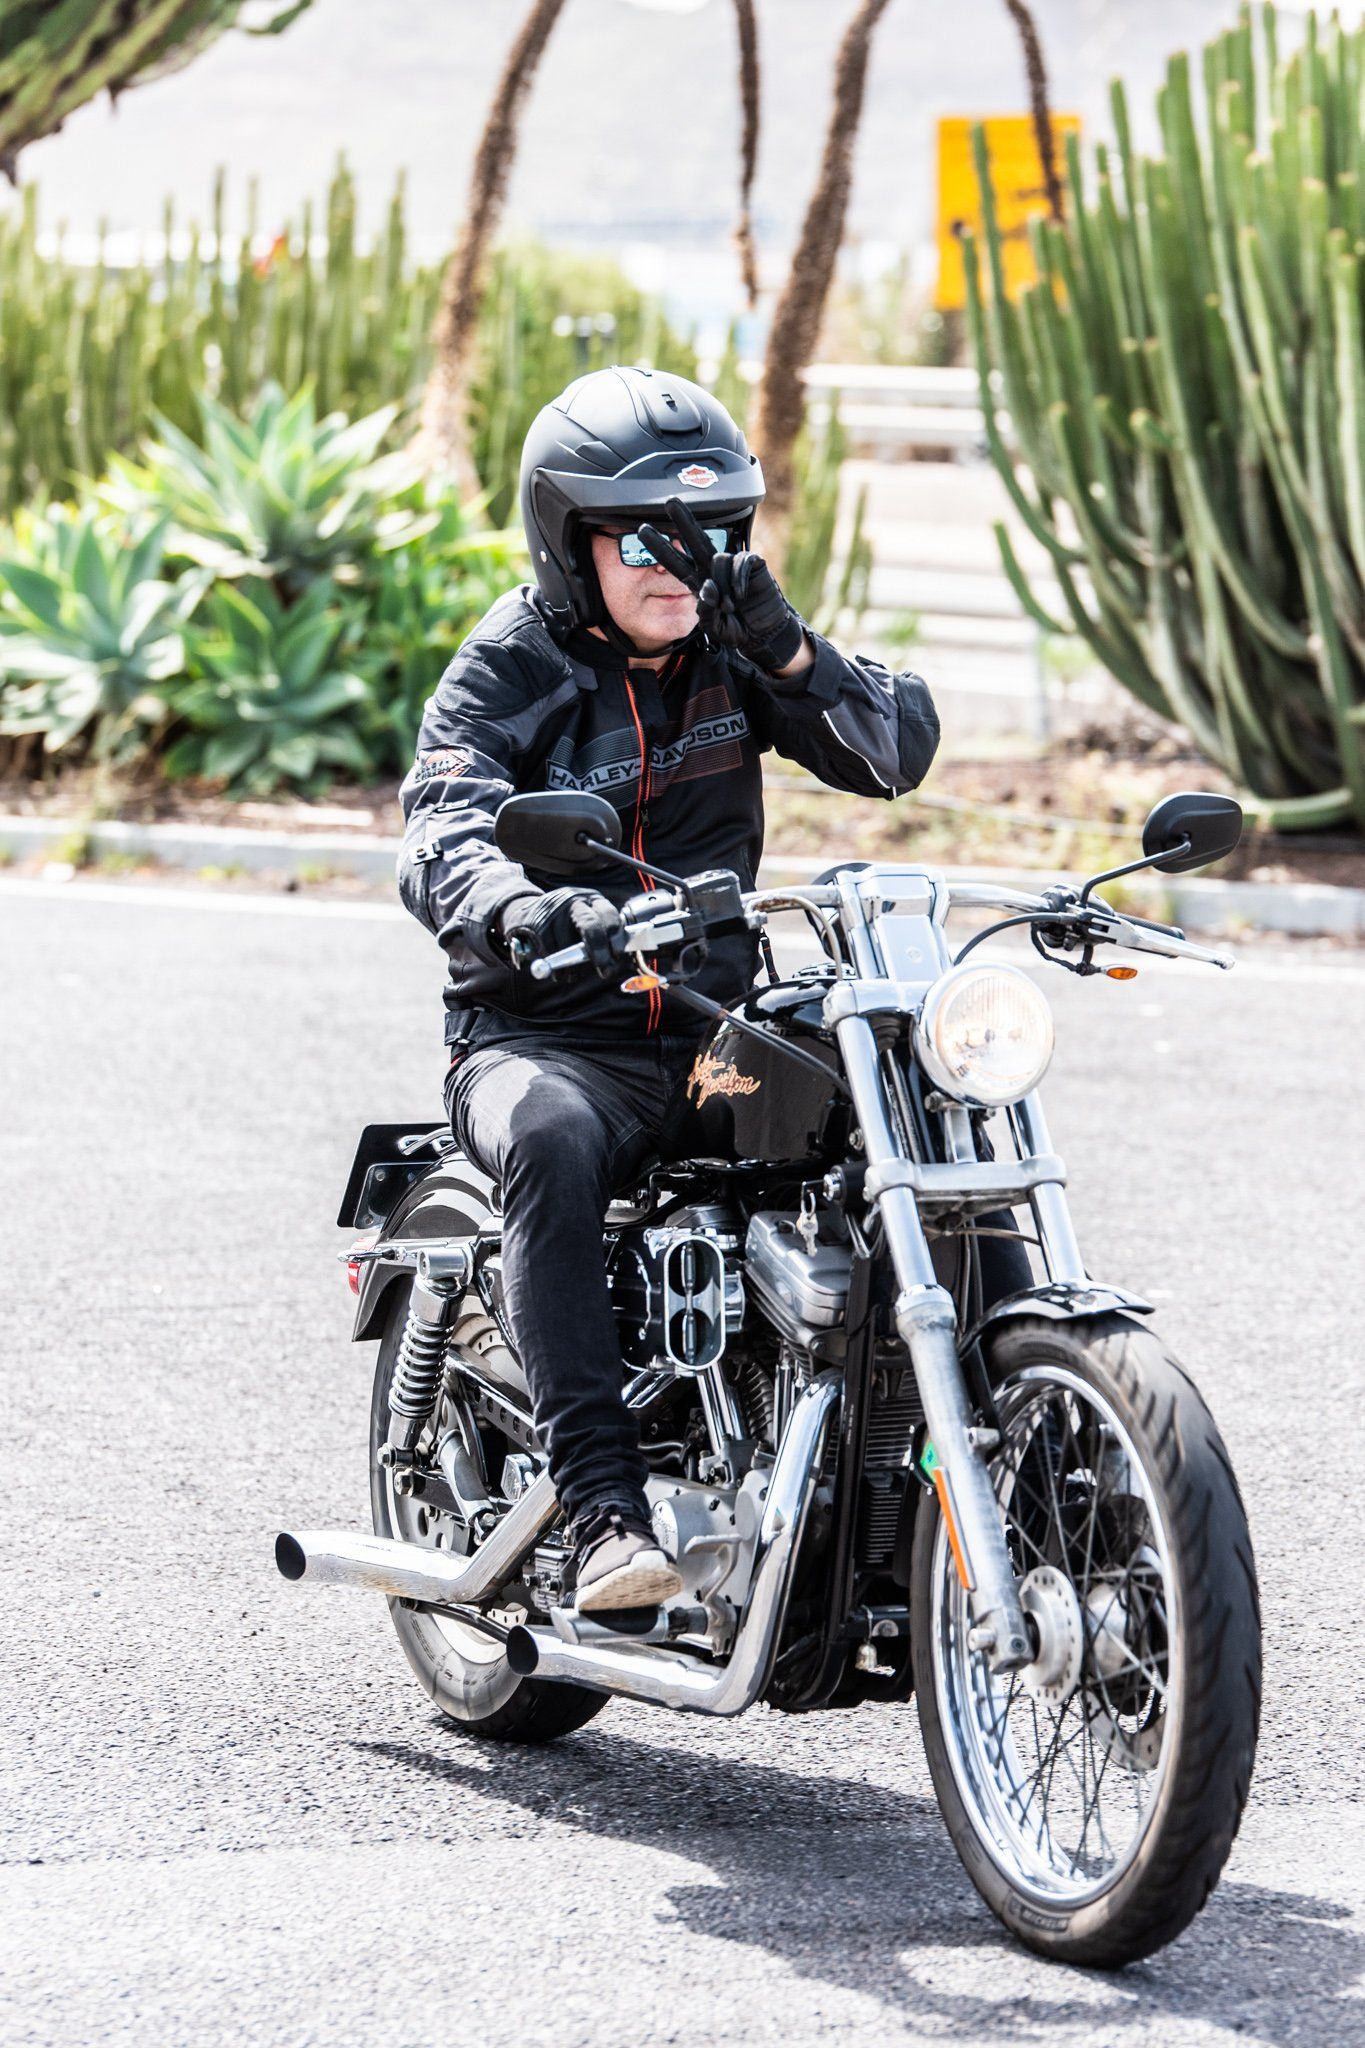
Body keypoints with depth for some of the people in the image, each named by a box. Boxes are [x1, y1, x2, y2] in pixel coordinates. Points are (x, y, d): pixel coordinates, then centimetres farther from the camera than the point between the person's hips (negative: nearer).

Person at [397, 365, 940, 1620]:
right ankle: (605, 1510, -43)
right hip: (542, 1041, -4)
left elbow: (899, 751, 1)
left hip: (716, 1032, 4)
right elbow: (442, 848, -21)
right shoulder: (508, 671, -4)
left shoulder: (731, 655, 9)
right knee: (554, 1147, -38)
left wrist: (791, 656, -16)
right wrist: (538, 916, -44)